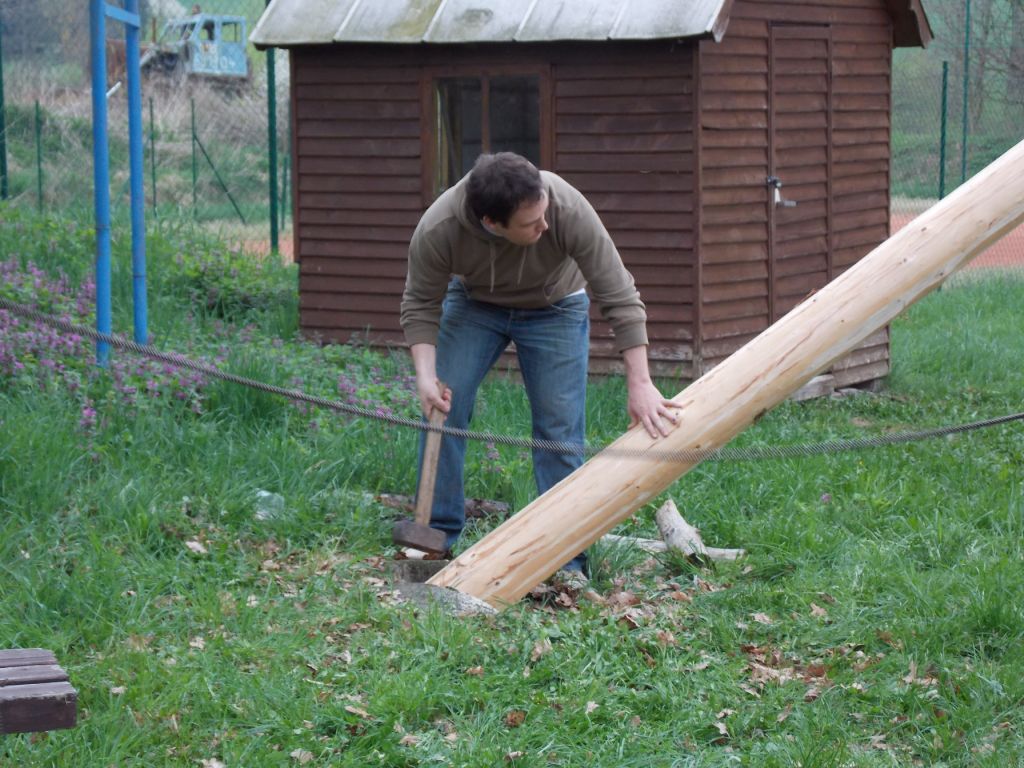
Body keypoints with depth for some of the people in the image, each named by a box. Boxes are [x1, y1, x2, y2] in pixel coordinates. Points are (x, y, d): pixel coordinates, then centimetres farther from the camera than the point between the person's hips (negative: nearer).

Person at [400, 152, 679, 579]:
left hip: (554, 308, -1)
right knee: (442, 408, -10)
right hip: (472, 303, 1)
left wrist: (639, 384, -31)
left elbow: (619, 296, -30)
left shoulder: (569, 209, -38)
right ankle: (436, 536, 3)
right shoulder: (436, 231, -35)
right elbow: (420, 305, -17)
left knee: (560, 427, -8)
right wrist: (425, 375, -31)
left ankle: (566, 559, -1)